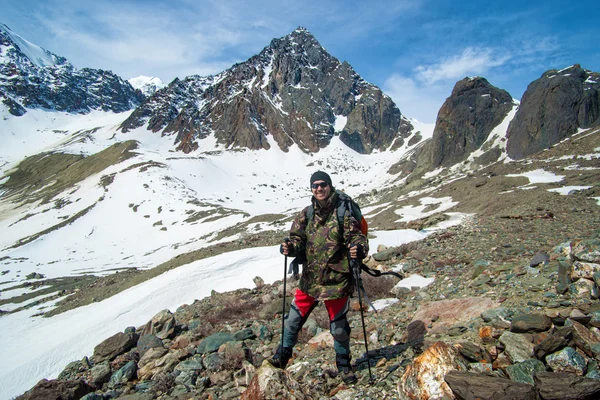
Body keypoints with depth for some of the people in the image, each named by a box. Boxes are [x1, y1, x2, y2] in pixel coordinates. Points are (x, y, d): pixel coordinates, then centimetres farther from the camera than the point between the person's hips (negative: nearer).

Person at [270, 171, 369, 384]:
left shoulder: (343, 212, -8)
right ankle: (284, 353, 34)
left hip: (336, 280, -3)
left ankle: (343, 364, 35)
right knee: (294, 317, 10)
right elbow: (298, 239, 5)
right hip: (310, 278, 3)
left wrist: (359, 250, -31)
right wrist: (290, 247, -18)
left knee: (339, 325, 12)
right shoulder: (306, 214, 3)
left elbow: (358, 237, -8)